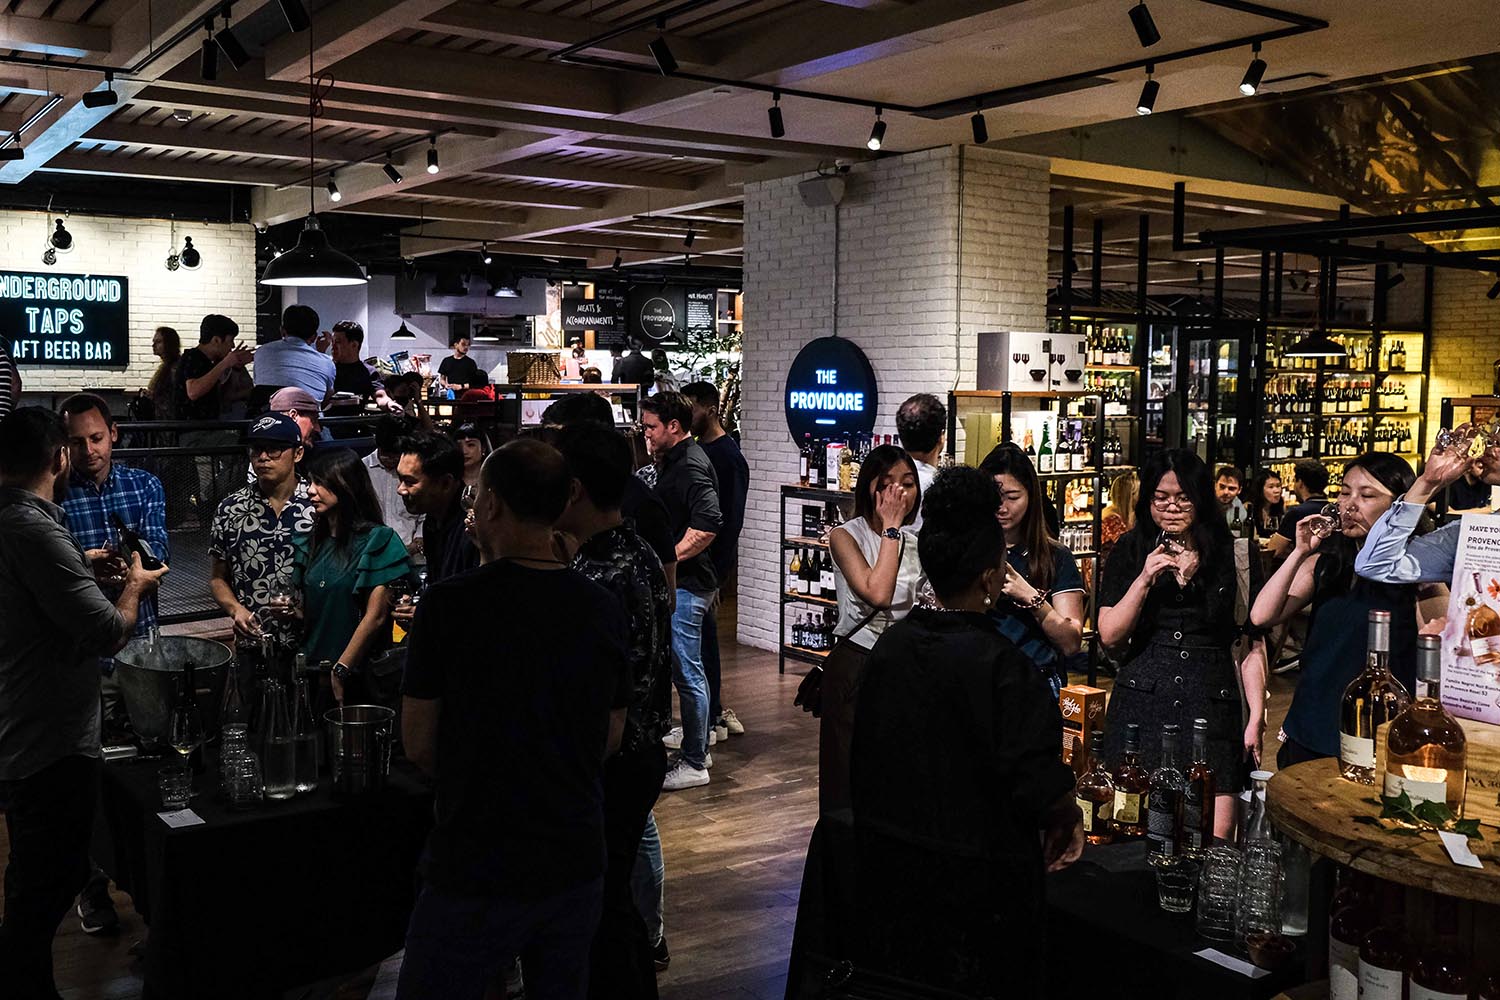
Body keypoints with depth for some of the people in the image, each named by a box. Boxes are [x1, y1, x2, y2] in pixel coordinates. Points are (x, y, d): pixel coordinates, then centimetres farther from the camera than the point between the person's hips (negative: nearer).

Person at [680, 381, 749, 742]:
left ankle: (711, 720, 6)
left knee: (702, 634, -4)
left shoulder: (727, 455, -13)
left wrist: (718, 569, -21)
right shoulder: (697, 449, 14)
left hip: (711, 560, -9)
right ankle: (718, 712, 23)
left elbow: (731, 518, -18)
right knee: (703, 634, 13)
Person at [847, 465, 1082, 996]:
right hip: (977, 878, -6)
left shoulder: (891, 644, -3)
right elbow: (1040, 786, -23)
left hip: (886, 863, 6)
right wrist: (1068, 819, -2)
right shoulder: (999, 665, -23)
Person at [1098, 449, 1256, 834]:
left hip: (1211, 703, 0)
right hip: (1142, 702, 0)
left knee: (1213, 839, -7)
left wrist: (1256, 718, 0)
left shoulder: (1231, 553, 6)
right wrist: (1144, 580, -9)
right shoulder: (1131, 551, 7)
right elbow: (1110, 636, 2)